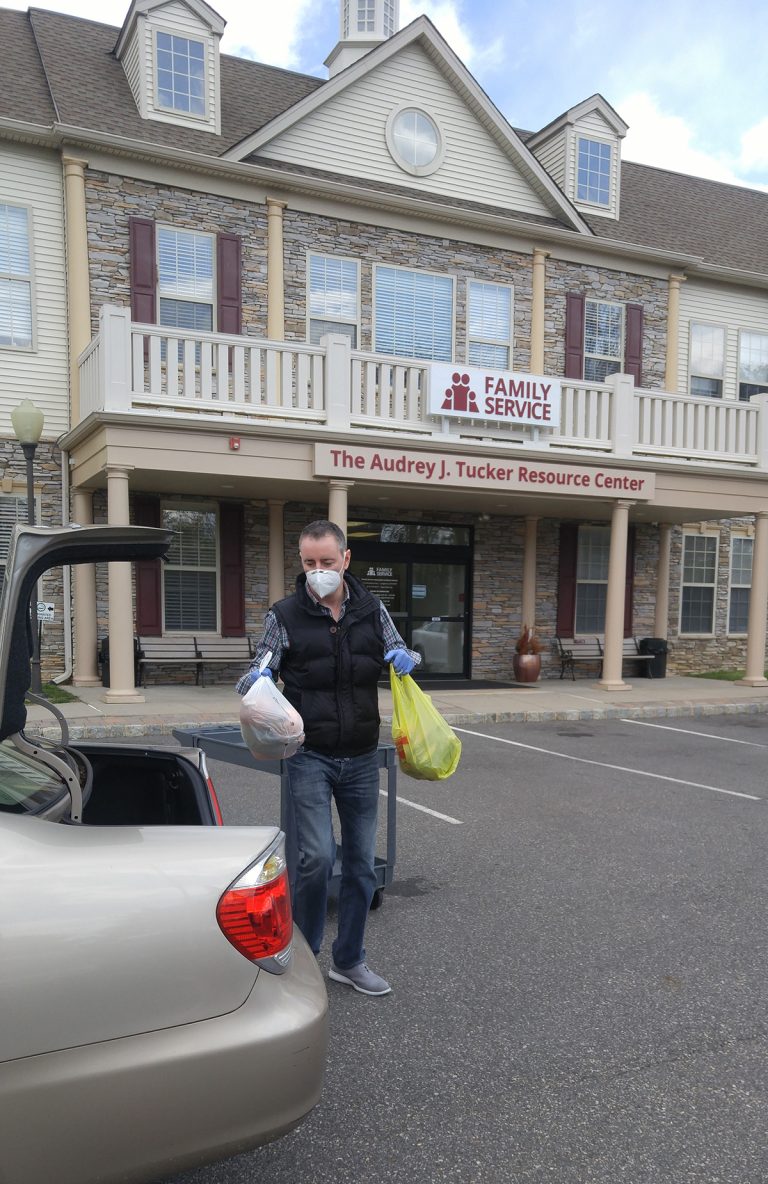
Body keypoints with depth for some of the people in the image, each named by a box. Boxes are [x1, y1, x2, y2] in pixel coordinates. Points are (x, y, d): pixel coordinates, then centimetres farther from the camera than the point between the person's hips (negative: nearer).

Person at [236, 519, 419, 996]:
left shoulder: (372, 609, 3)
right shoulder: (285, 616, -4)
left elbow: (398, 654, 14)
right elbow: (255, 679, 1)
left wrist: (406, 657, -10)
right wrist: (254, 680, -23)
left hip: (362, 759, 4)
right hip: (311, 756, -3)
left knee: (362, 862, 11)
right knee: (317, 854, -14)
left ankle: (349, 960, 30)